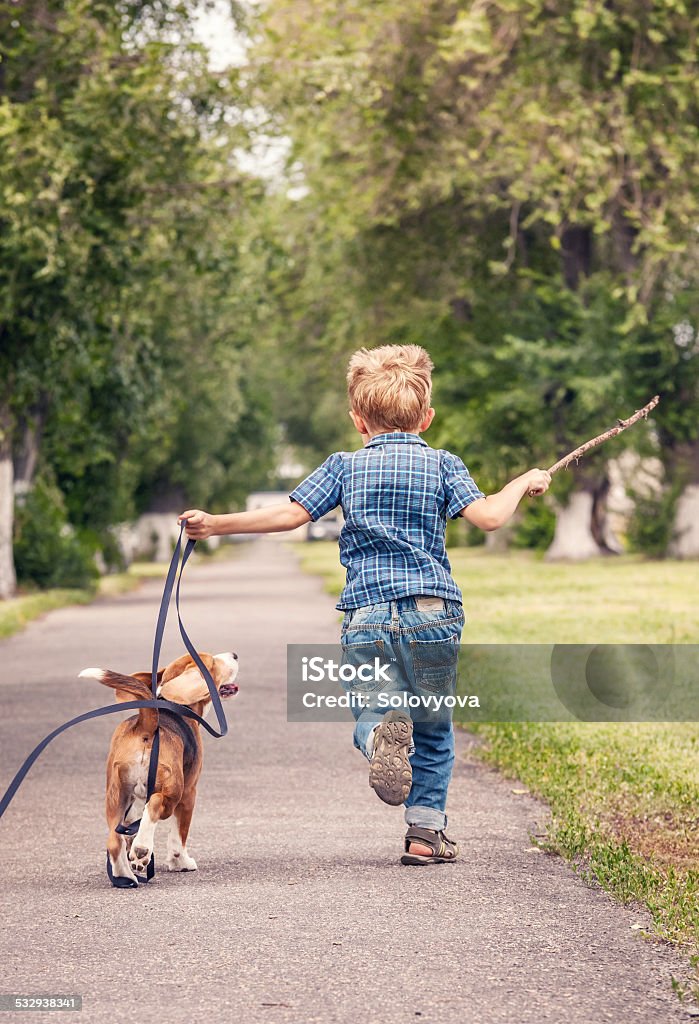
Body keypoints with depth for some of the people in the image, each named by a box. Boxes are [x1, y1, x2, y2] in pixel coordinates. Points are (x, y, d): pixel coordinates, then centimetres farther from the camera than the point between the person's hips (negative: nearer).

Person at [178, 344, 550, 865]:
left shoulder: (344, 466, 10)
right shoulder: (443, 464, 8)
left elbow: (291, 514, 3)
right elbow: (487, 515, -5)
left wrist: (216, 524, 10)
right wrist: (523, 483, 14)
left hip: (366, 617, 0)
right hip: (432, 612, 0)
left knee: (371, 711, -1)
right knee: (434, 730, 15)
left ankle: (383, 734, -38)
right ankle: (426, 831, 10)